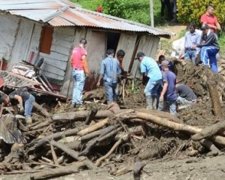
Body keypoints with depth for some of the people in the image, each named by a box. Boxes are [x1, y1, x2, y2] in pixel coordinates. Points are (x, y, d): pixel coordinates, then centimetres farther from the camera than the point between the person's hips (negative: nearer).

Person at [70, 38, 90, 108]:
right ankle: (78, 102, -6)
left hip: (74, 70, 7)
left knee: (75, 86, 14)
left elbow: (71, 60, 13)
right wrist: (87, 71, -9)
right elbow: (84, 61, -15)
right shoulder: (83, 50, -11)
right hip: (80, 71, -7)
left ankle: (74, 102, 13)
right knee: (79, 87, -4)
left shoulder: (75, 50, 10)